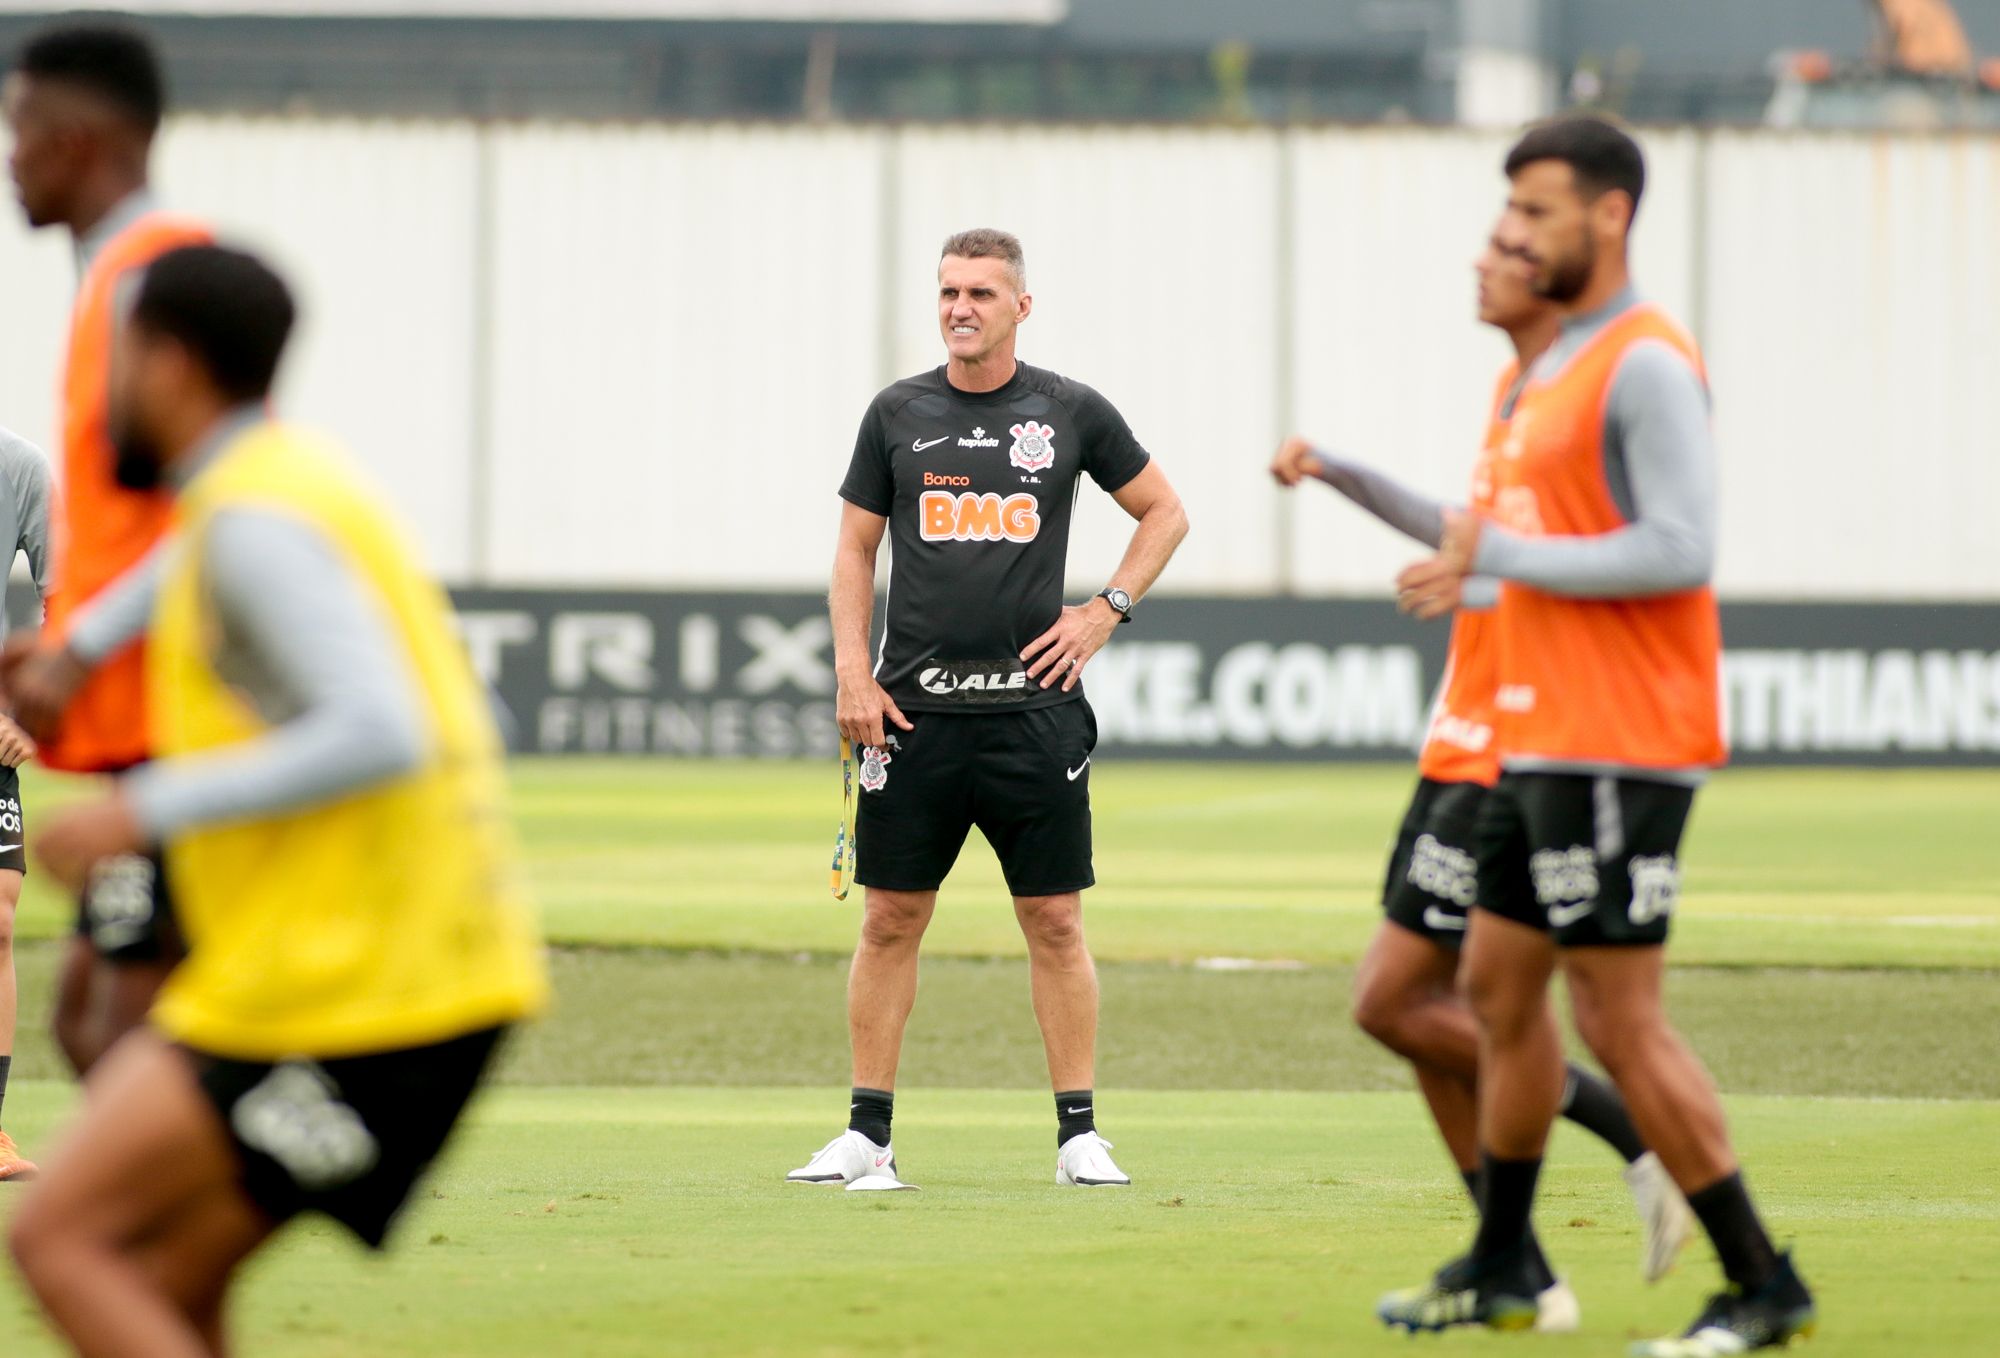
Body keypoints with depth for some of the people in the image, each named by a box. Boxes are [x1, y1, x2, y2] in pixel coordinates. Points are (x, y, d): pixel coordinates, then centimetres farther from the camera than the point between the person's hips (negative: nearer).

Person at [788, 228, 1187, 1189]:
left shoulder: (1071, 413, 4)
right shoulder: (898, 414, 7)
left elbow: (1163, 512, 16)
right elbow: (855, 548, 11)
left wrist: (1106, 611, 3)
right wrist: (852, 674, -1)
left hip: (1033, 705, -1)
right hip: (914, 705, 1)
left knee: (1055, 921, 0)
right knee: (892, 919, 1)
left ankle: (1078, 1134, 5)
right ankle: (867, 1134, 6)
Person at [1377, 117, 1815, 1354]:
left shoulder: (1648, 365, -14)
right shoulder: (1562, 364, 17)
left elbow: (1680, 551, -24)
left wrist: (1497, 553, -18)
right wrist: (1472, 576, 16)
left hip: (1615, 751, -10)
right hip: (1545, 740, 10)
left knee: (1621, 1020, -9)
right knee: (1498, 987, 15)